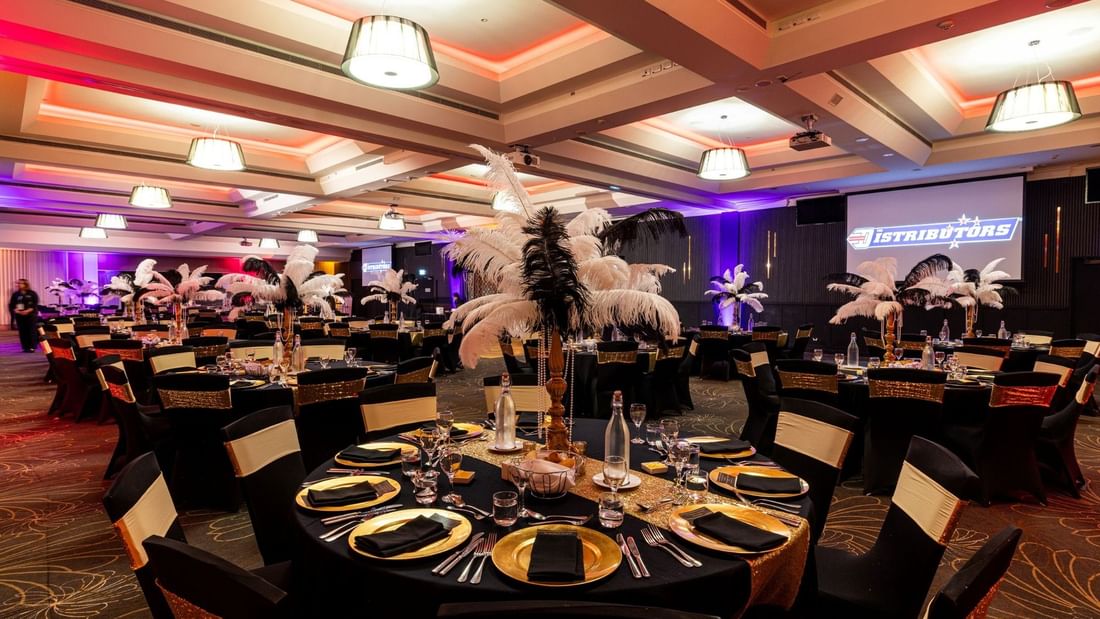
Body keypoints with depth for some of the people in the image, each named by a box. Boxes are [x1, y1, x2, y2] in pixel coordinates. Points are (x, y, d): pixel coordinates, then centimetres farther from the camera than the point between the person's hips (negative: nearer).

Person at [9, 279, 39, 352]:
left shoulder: (32, 294, 2)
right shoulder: (15, 294, 10)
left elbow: (35, 304, -4)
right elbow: (12, 305, 9)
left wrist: (28, 311, -17)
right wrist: (15, 310, -11)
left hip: (31, 315, -3)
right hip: (19, 315, 3)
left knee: (31, 331, -7)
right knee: (22, 332, 1)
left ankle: (32, 347, -5)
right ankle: (25, 347, 5)